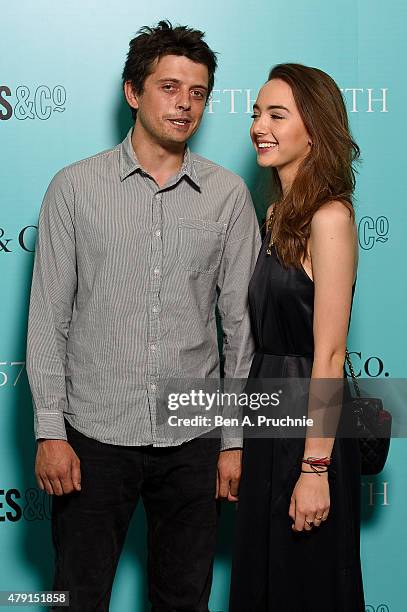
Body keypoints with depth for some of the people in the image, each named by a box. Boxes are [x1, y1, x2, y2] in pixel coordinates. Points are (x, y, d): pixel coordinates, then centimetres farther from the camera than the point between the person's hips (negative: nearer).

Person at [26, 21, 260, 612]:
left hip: (191, 439, 1)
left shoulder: (229, 196, 2)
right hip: (95, 435, -1)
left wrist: (235, 440, 2)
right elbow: (48, 318, 0)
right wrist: (50, 431, -5)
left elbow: (241, 323, 4)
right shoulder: (75, 187, -1)